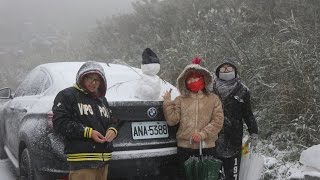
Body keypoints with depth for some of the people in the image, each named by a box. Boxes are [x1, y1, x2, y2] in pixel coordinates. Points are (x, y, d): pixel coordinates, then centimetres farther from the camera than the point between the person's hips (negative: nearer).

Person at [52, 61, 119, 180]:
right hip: (82, 159, -7)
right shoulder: (67, 95, -1)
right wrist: (88, 132, -16)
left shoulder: (102, 100, 23)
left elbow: (112, 121, 26)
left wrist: (112, 130, 1)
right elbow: (60, 123, -10)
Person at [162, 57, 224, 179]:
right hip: (184, 147, 1)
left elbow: (218, 121, -4)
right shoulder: (180, 100, 8)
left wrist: (202, 134, -14)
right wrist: (167, 103, -6)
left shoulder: (213, 99, 5)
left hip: (207, 147, -1)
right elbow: (172, 121, 0)